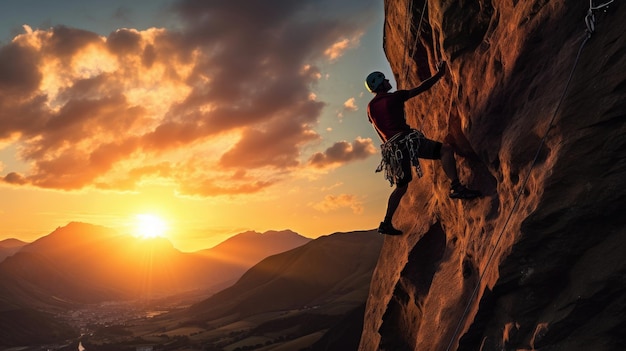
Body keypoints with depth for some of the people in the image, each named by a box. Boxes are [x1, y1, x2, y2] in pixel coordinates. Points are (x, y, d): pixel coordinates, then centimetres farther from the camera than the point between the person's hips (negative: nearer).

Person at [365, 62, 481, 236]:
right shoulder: (393, 97, 0)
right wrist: (439, 74, 14)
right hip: (405, 140, -7)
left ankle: (386, 223, 18)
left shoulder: (370, 107, 18)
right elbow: (421, 88, 3)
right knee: (445, 149, -9)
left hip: (392, 148, 7)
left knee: (401, 186, 19)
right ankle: (456, 187, -30)